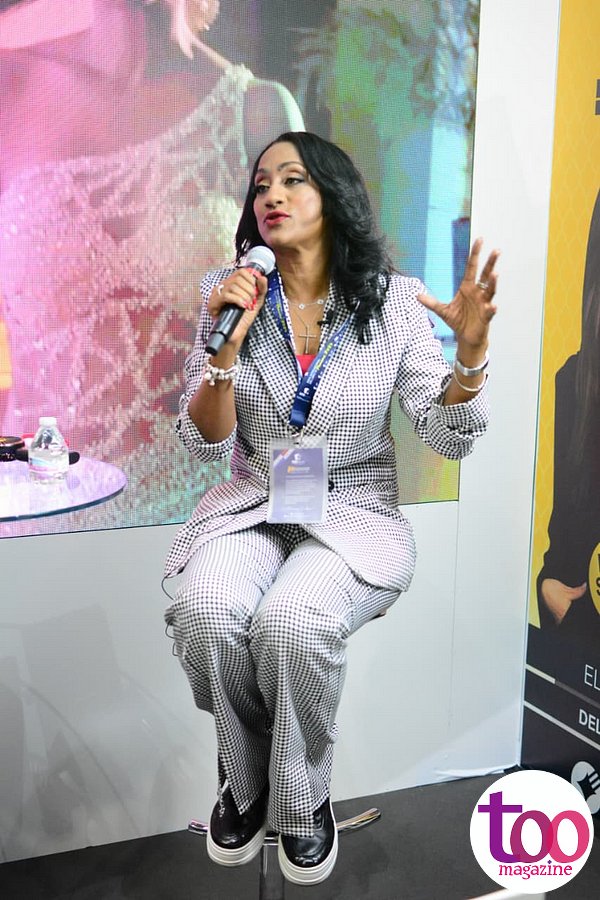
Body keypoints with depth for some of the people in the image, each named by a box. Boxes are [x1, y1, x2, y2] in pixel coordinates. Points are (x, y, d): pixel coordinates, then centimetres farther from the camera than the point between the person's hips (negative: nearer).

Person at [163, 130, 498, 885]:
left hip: (354, 511, -2)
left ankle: (301, 801, 0)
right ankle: (244, 782, 2)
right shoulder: (230, 294, 1)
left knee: (292, 622, -32)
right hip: (253, 504, 2)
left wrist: (470, 354, -24)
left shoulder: (394, 299, -4)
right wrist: (227, 345, -18)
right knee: (205, 610, -29)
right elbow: (203, 444, -2)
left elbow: (446, 438, -5)